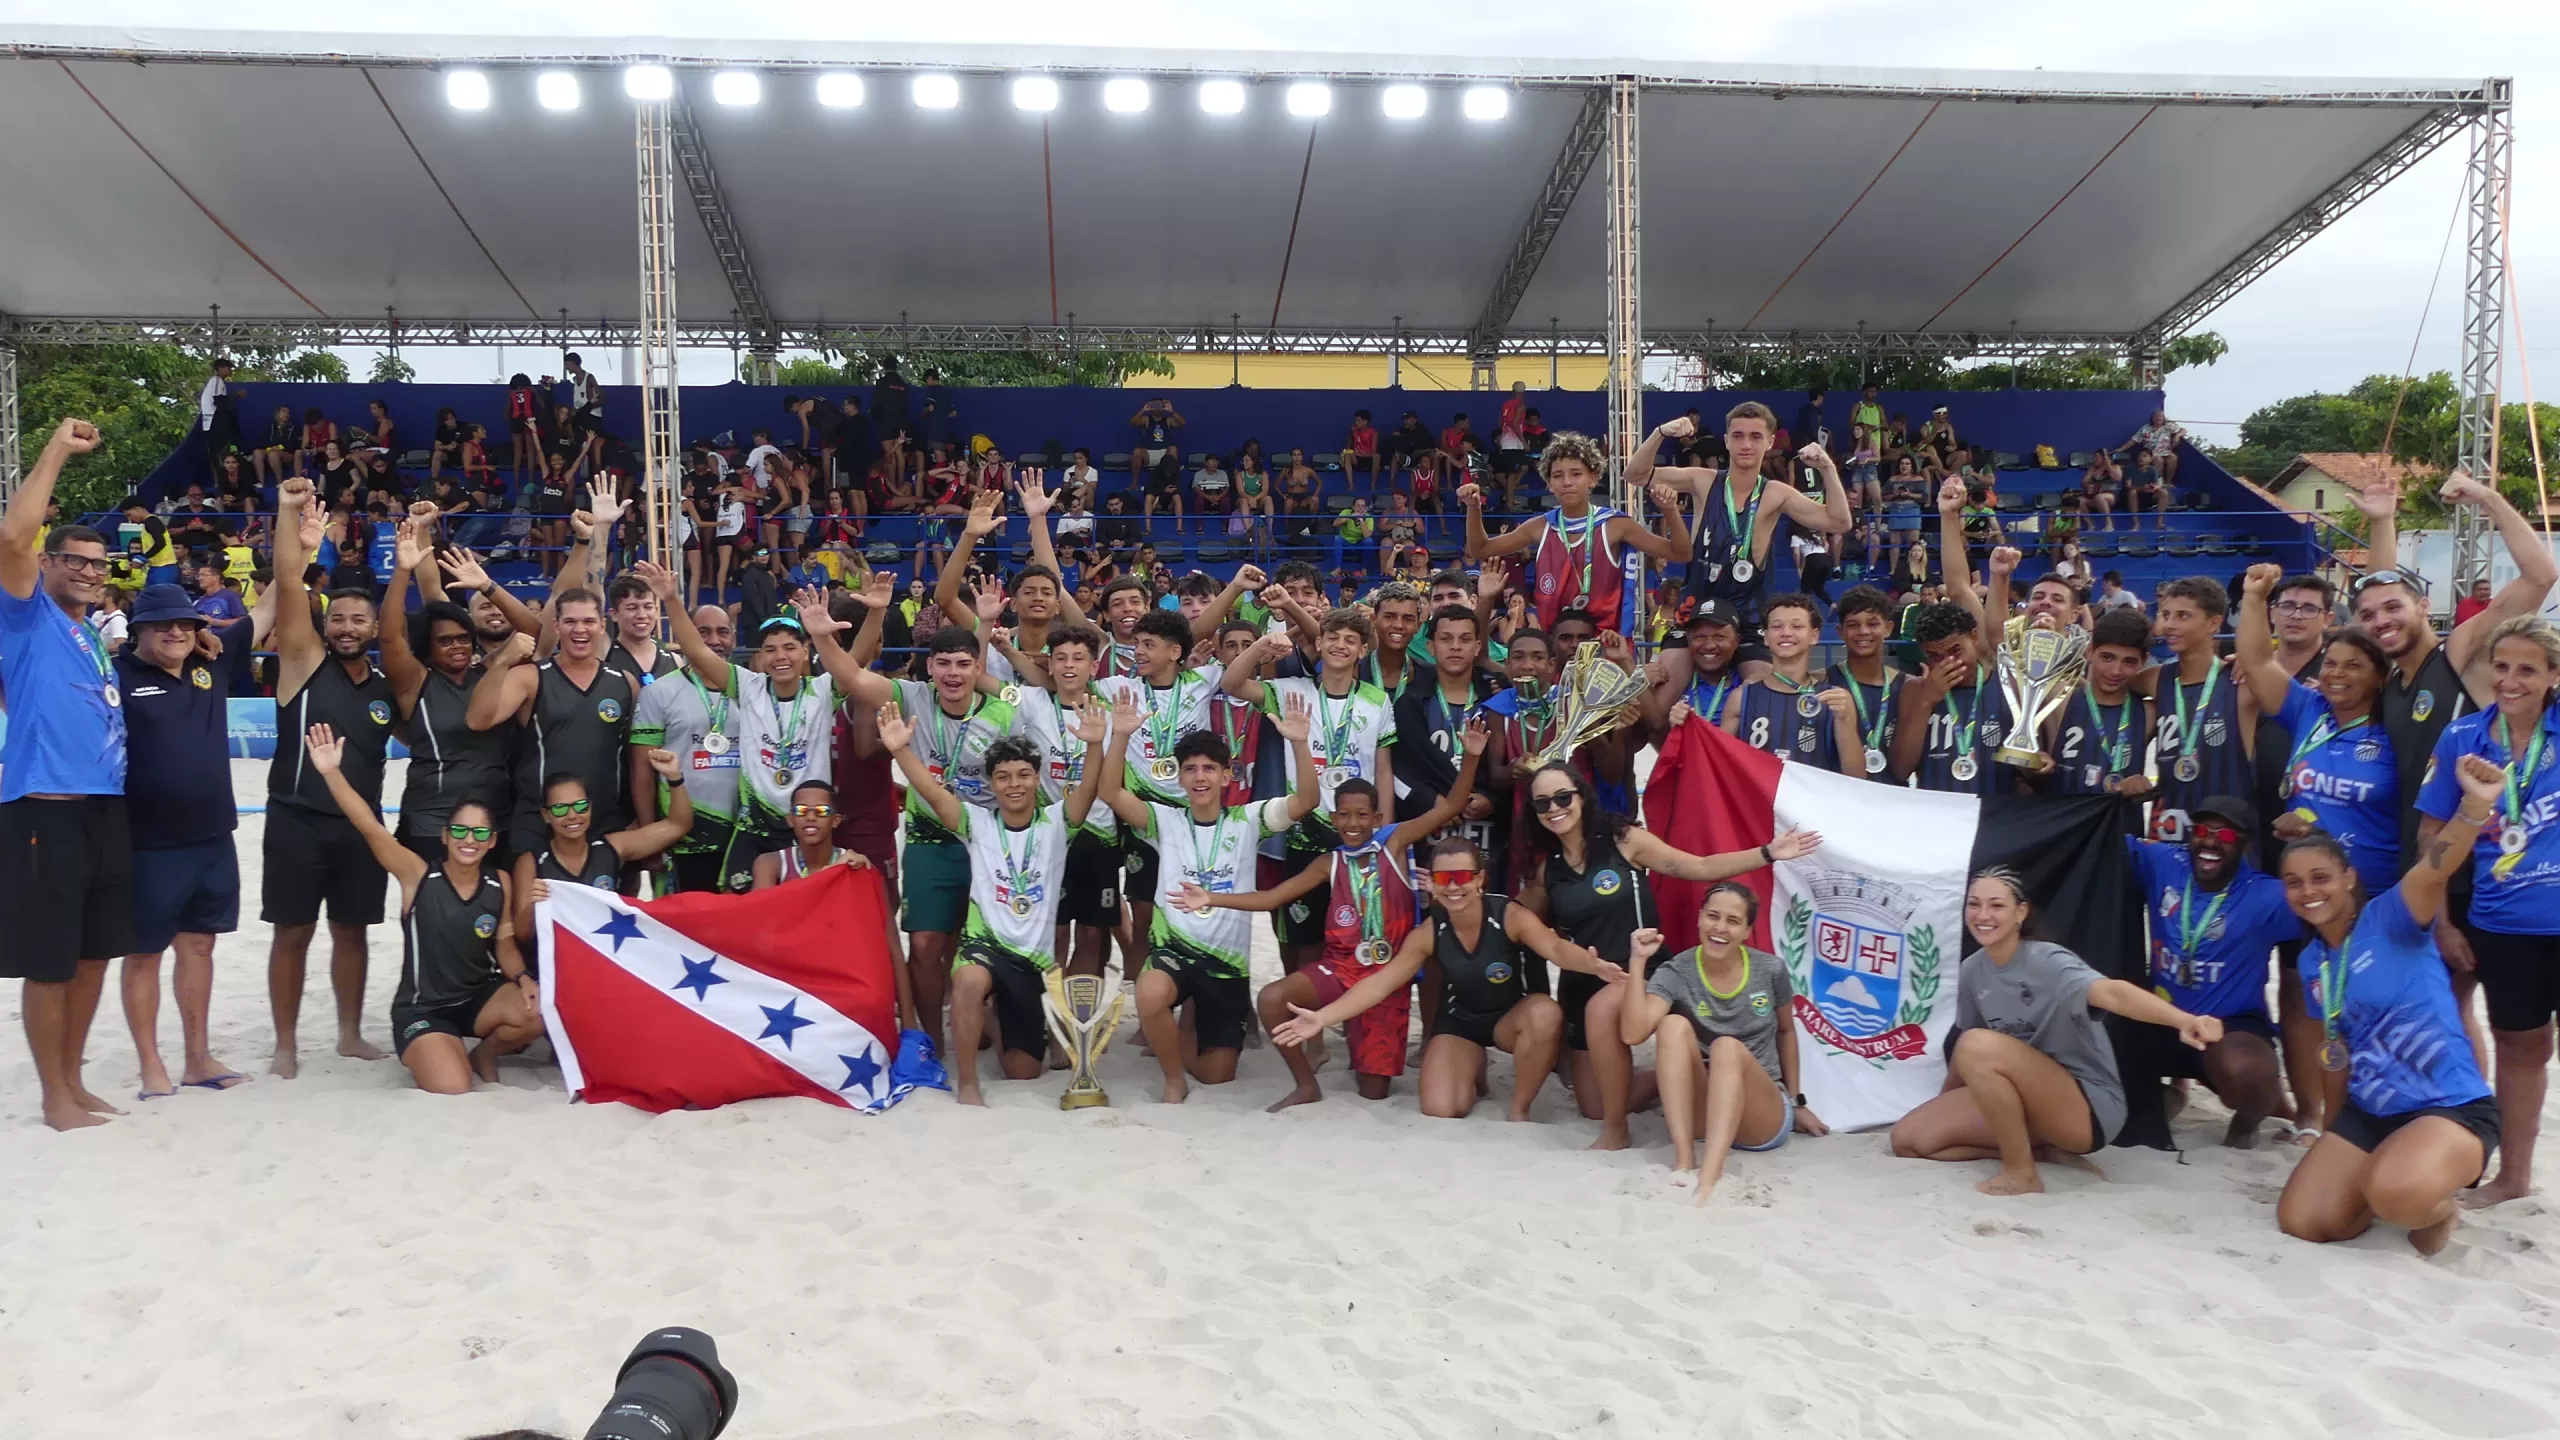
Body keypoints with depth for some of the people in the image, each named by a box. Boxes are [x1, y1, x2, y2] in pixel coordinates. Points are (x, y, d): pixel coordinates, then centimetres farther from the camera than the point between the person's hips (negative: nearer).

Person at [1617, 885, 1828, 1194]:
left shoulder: (1771, 970, -3)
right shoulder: (1675, 974, -8)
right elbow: (1633, 1034, -23)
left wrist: (1797, 1103, 18)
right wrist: (1638, 962, -27)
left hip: (1764, 1119, 0)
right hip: (1697, 1115, 0)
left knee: (1728, 1048, -32)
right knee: (1674, 1025, -26)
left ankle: (1709, 1177, -50)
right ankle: (1683, 1161, -35)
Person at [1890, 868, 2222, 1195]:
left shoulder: (2047, 962, -20)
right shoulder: (1972, 971, 0)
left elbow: (2110, 992, -41)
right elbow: (1963, 1048, 16)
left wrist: (2183, 1020, -59)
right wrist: (1945, 1108, 25)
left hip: (2088, 1108, -7)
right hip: (2031, 1099, 7)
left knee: (1980, 1045, -32)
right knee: (1909, 1138, -5)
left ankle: (2021, 1173, -16)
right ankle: (2036, 1147, 3)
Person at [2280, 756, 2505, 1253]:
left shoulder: (2389, 919, -11)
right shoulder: (2310, 963, 8)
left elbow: (2432, 872, -33)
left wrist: (2476, 806, -53)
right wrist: (2332, 1135, 23)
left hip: (2453, 1108, -7)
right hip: (2368, 1114, 7)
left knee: (2395, 1192, -36)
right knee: (2300, 1223, -6)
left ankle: (2438, 1208, 2)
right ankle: (2385, 1189, 21)